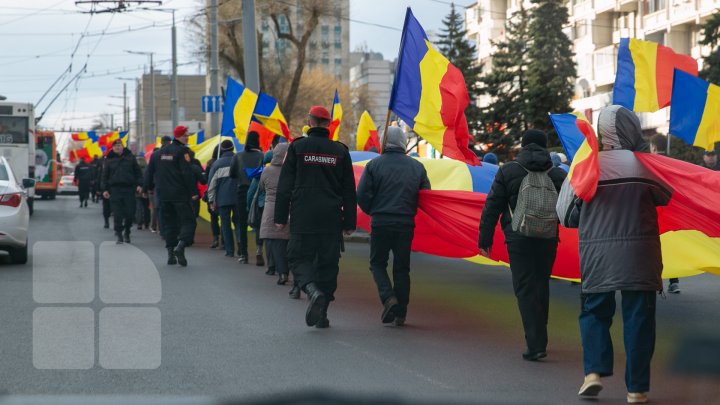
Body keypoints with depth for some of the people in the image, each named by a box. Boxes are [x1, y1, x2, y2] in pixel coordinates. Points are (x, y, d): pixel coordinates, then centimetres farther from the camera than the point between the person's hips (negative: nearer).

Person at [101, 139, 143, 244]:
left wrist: (139, 184, 0)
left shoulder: (130, 157, 8)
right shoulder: (109, 160, 8)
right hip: (115, 189, 0)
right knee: (118, 215, -4)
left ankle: (127, 232, 21)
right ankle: (119, 236, 2)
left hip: (129, 189, 0)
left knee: (130, 212, -1)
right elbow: (105, 175, 10)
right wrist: (104, 189, 3)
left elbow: (137, 172, 10)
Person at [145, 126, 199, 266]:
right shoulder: (182, 151, -9)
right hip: (181, 194, -6)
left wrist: (148, 187, 28)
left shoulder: (160, 152, 13)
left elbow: (150, 171, 17)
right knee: (188, 221, -4)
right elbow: (188, 174, -16)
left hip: (164, 195, 6)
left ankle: (170, 253, 8)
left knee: (169, 224, 13)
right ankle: (180, 245, -26)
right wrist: (194, 191, -14)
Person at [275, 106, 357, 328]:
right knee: (328, 262, 8)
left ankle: (313, 290, -25)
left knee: (299, 257, 5)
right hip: (331, 218, 2)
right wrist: (349, 222, 11)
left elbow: (285, 185, -1)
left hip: (303, 217, -2)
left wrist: (281, 216, 4)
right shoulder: (340, 151, 6)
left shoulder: (298, 147, 0)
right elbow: (349, 191, 8)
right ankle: (321, 314, 7)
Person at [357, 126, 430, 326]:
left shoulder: (374, 164, -3)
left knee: (377, 263, 12)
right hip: (406, 224, 2)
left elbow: (362, 195, -7)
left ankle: (388, 297, -12)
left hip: (380, 222, -2)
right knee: (402, 268, 11)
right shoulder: (417, 167, 5)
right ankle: (400, 313, 10)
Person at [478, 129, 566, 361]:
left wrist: (485, 239, 4)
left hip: (519, 240, -3)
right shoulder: (559, 175, 8)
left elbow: (492, 207, -1)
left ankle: (535, 345, -14)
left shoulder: (507, 172, 0)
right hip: (548, 240, 3)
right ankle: (539, 340, 27)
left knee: (525, 289, -4)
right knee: (541, 287, 16)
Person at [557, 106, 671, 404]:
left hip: (597, 256, 1)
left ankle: (593, 370, -2)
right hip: (639, 256, 0)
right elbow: (666, 196, 11)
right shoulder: (643, 165, -6)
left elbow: (567, 216, 0)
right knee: (637, 317, 6)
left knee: (594, 312, 16)